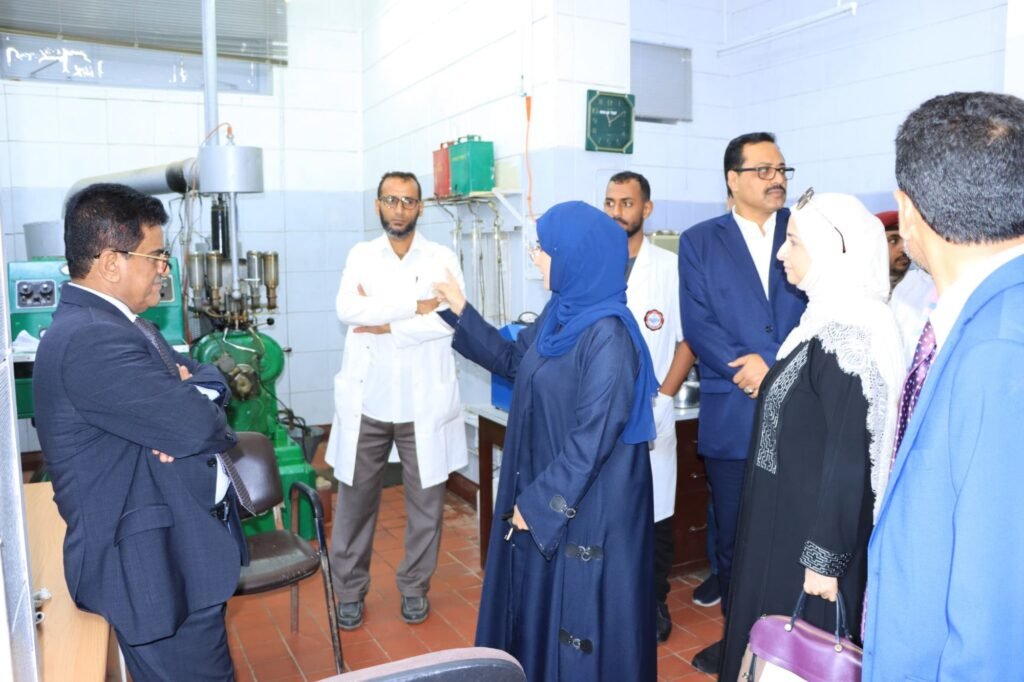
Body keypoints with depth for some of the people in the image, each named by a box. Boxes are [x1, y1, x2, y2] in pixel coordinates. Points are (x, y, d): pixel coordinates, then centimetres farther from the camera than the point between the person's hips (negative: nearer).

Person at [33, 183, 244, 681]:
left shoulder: (113, 323, 11)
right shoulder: (91, 339, -24)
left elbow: (210, 380, 11)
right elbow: (201, 426, -29)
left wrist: (188, 387, -13)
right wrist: (193, 404, -5)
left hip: (172, 549, 11)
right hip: (153, 567, -10)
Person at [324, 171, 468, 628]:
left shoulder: (442, 259, 1)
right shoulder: (360, 256, 7)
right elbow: (347, 310, -11)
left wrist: (383, 324, -14)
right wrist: (415, 306, -17)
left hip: (423, 402, -1)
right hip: (366, 400, 1)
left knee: (425, 501, 9)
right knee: (355, 499, 10)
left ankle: (415, 586, 28)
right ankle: (350, 590, 27)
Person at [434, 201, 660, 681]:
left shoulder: (608, 334, -24)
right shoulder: (561, 312, 3)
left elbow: (593, 437, -24)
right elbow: (513, 361, 19)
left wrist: (540, 501, -18)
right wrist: (460, 313, 18)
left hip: (585, 506, -9)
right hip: (541, 490, 9)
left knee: (577, 615, 9)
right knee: (536, 604, 23)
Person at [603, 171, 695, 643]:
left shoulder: (670, 267, 2)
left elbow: (687, 339, 1)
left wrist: (662, 397, -9)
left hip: (650, 414, -1)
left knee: (654, 514, 6)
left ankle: (654, 602, 25)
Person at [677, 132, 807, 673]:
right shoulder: (699, 241, 6)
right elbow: (697, 324, -2)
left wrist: (773, 366, -12)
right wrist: (747, 369, -14)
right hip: (732, 416, 0)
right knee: (734, 537, 11)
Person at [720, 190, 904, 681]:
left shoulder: (846, 332, -23)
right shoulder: (830, 318, 5)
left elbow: (849, 456, -23)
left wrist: (824, 558, -19)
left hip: (810, 529, -9)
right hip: (791, 518, 9)